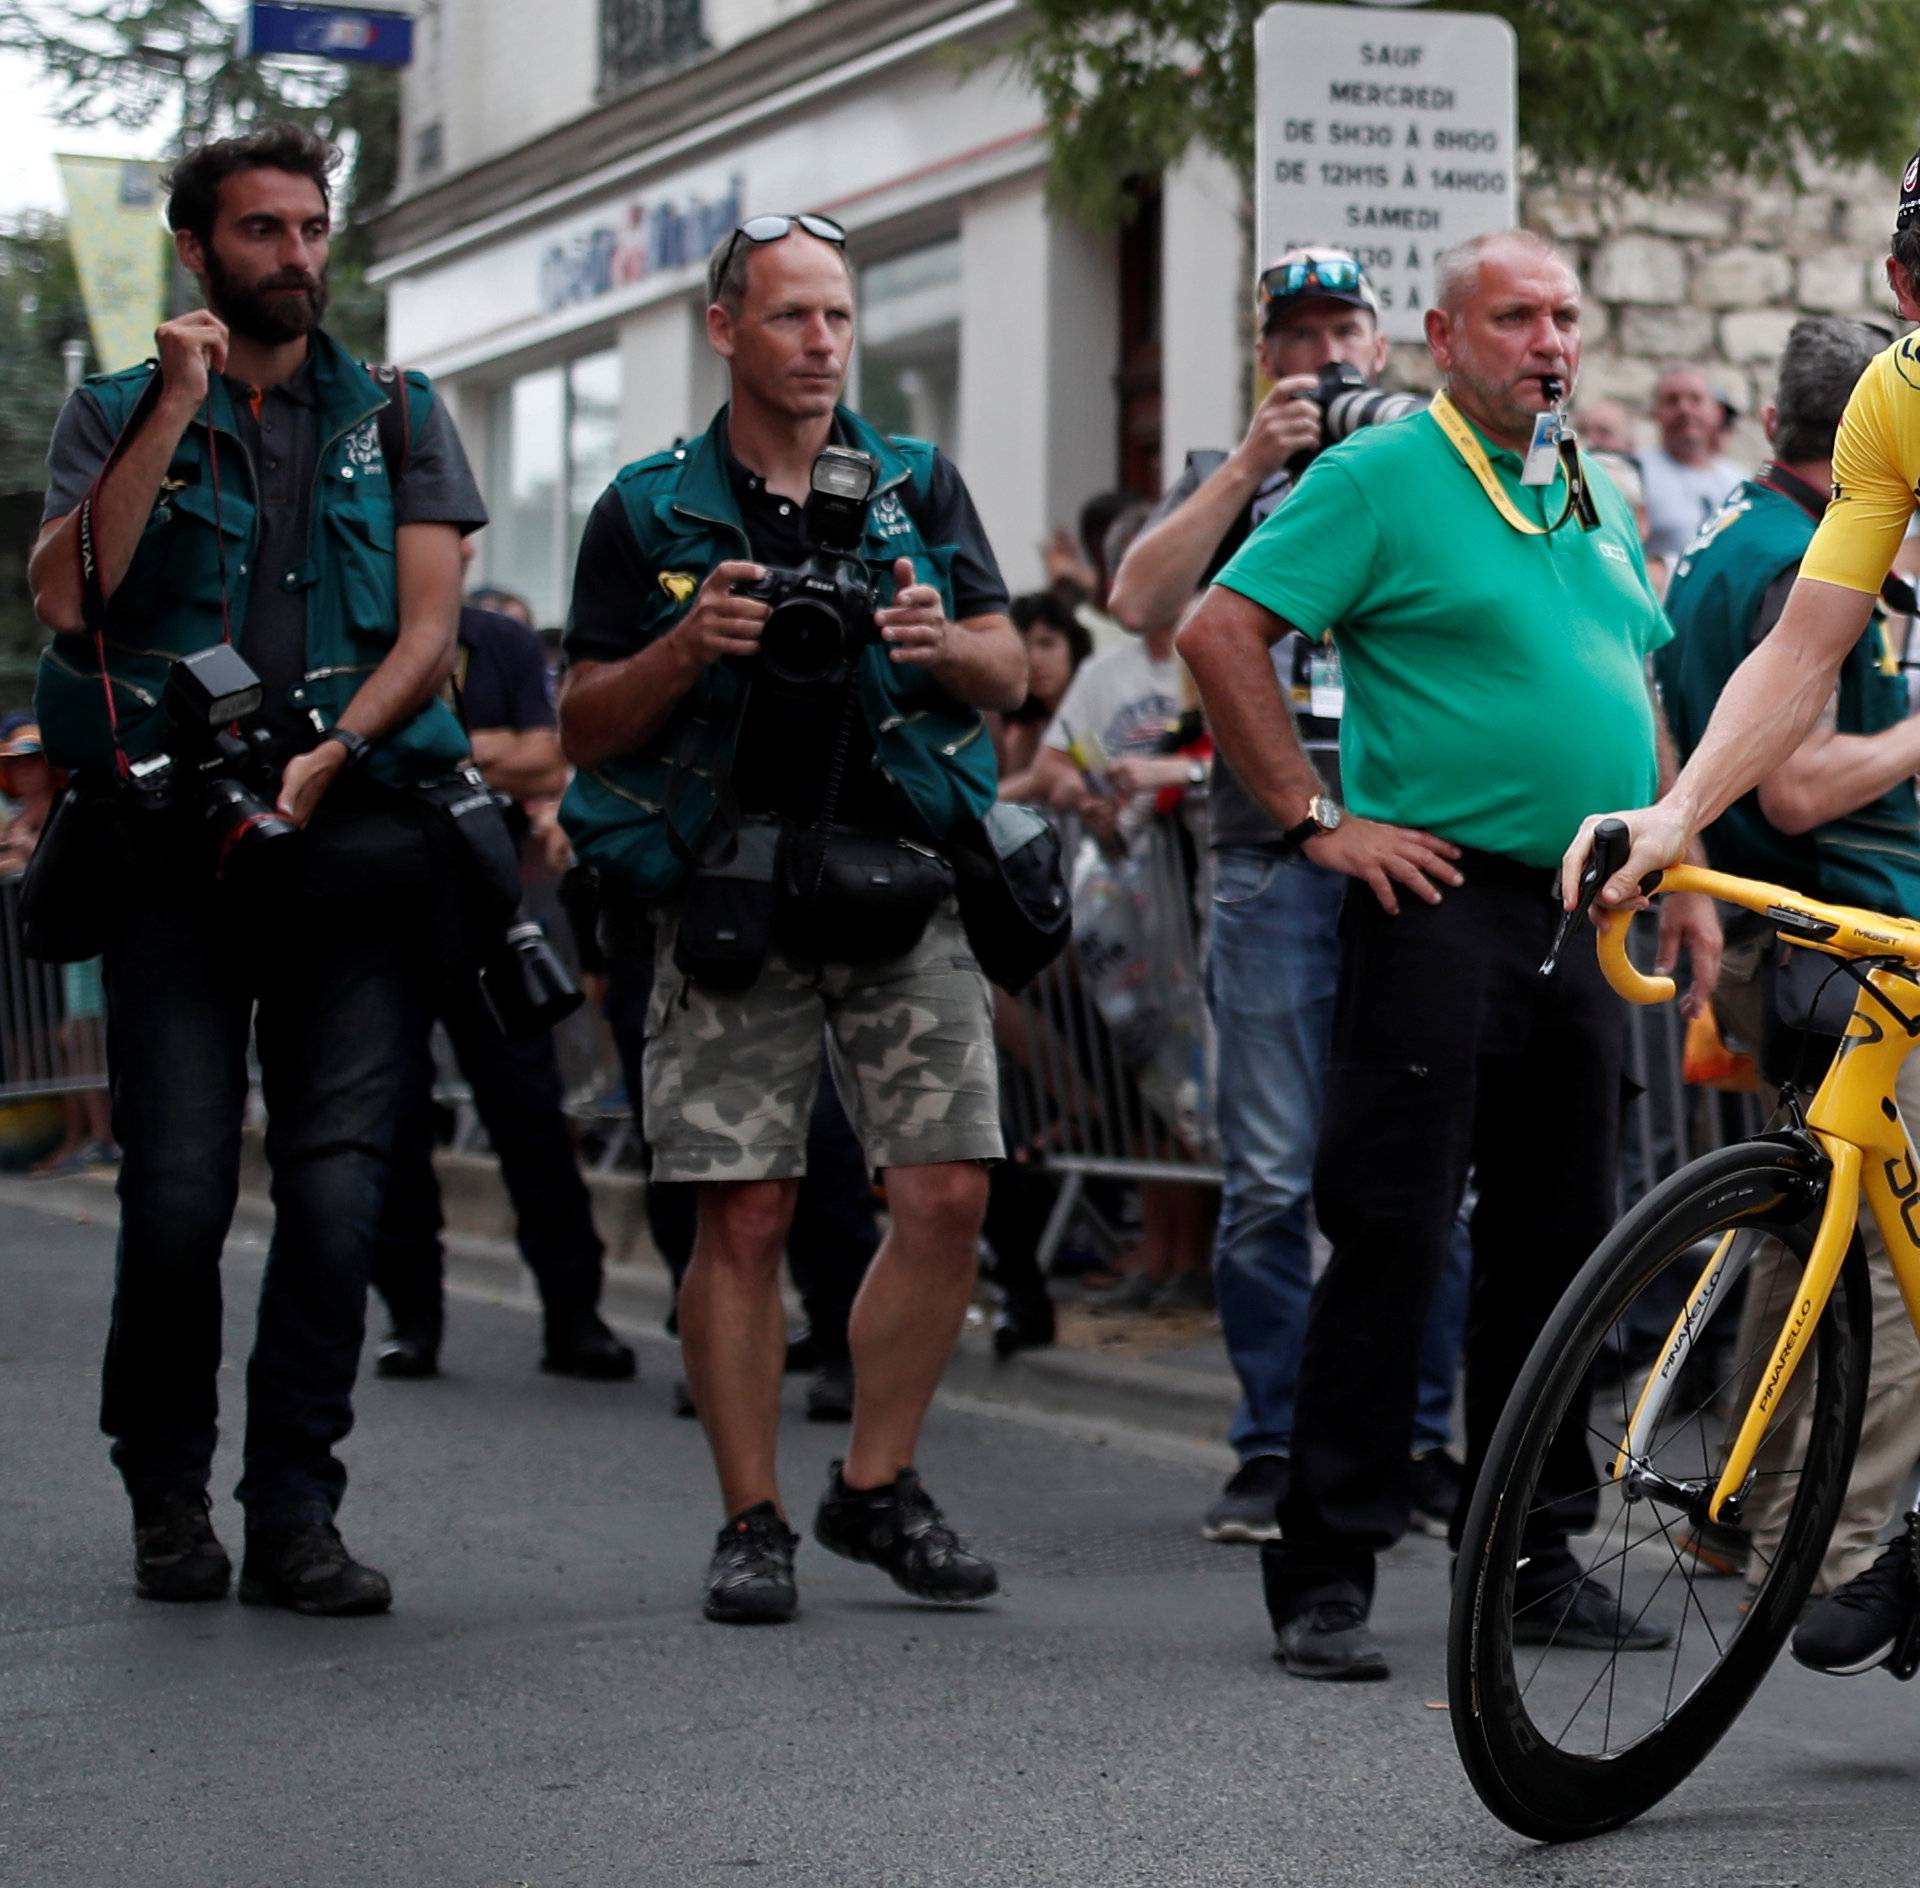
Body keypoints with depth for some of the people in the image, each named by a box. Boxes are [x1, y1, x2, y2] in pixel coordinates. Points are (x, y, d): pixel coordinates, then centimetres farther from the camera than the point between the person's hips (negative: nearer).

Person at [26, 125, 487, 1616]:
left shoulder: (398, 417, 15)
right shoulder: (116, 413, 12)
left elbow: (431, 629, 5)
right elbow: (67, 597, -5)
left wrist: (331, 751, -11)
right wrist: (175, 411, -7)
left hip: (359, 831, 1)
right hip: (172, 836, -1)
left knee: (338, 1188, -6)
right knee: (178, 1192, -5)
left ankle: (295, 1513, 0)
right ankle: (167, 1491, 14)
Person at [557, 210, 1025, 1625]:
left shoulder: (918, 486, 13)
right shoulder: (651, 513, 8)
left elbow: (1010, 675, 9)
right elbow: (584, 727, 5)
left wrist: (942, 643, -14)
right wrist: (689, 646, -13)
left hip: (905, 884, 2)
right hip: (732, 894, -2)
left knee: (947, 1194, -6)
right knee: (743, 1216, -5)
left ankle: (878, 1486, 10)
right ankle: (752, 1522, 5)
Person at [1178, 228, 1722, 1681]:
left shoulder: (1595, 499, 18)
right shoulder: (1379, 477, -4)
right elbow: (1221, 634, -11)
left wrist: (1682, 874, 17)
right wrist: (1319, 819, -12)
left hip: (1583, 920, 7)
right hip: (1441, 900, -7)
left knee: (1558, 1243, 10)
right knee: (1391, 1239, -7)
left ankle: (1535, 1551, 20)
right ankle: (1328, 1574, -1)